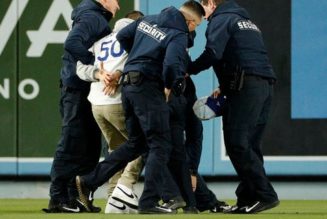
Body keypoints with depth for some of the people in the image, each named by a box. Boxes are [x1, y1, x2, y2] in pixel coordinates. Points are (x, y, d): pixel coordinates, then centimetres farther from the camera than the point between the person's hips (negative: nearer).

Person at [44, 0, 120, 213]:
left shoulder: (98, 20, 21)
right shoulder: (91, 17, -9)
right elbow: (72, 43, -24)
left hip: (86, 91, 10)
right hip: (77, 89, -10)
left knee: (90, 147, 11)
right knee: (71, 146, -8)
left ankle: (77, 198, 15)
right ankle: (58, 198, -6)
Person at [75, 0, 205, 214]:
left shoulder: (147, 20, 14)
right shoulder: (179, 35, -10)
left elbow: (122, 36, 19)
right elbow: (171, 64, -24)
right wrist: (169, 86, -6)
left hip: (129, 85, 8)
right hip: (149, 88, -8)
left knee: (136, 143, 17)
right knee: (160, 145, -2)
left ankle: (89, 182, 14)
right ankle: (149, 202, -6)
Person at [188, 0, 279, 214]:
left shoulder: (221, 20, 3)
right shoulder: (246, 21, 30)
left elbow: (213, 53, -13)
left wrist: (188, 69, -1)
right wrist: (226, 87, 20)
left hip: (246, 87, -9)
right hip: (266, 84, 9)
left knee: (237, 144, -11)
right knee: (250, 145, 8)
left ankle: (265, 195, -17)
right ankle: (247, 199, 4)